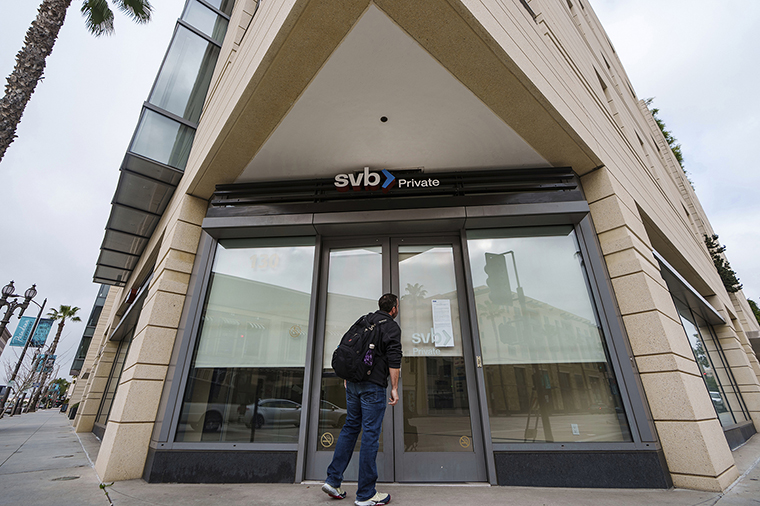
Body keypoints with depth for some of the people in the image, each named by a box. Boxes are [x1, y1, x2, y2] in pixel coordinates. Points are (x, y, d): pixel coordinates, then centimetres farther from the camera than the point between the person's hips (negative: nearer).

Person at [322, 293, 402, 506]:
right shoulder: (392, 327, -6)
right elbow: (394, 358, -15)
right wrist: (394, 388, -11)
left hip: (353, 382, 7)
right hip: (373, 385, -7)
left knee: (350, 427, 18)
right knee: (370, 434, 1)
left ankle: (333, 481, 21)